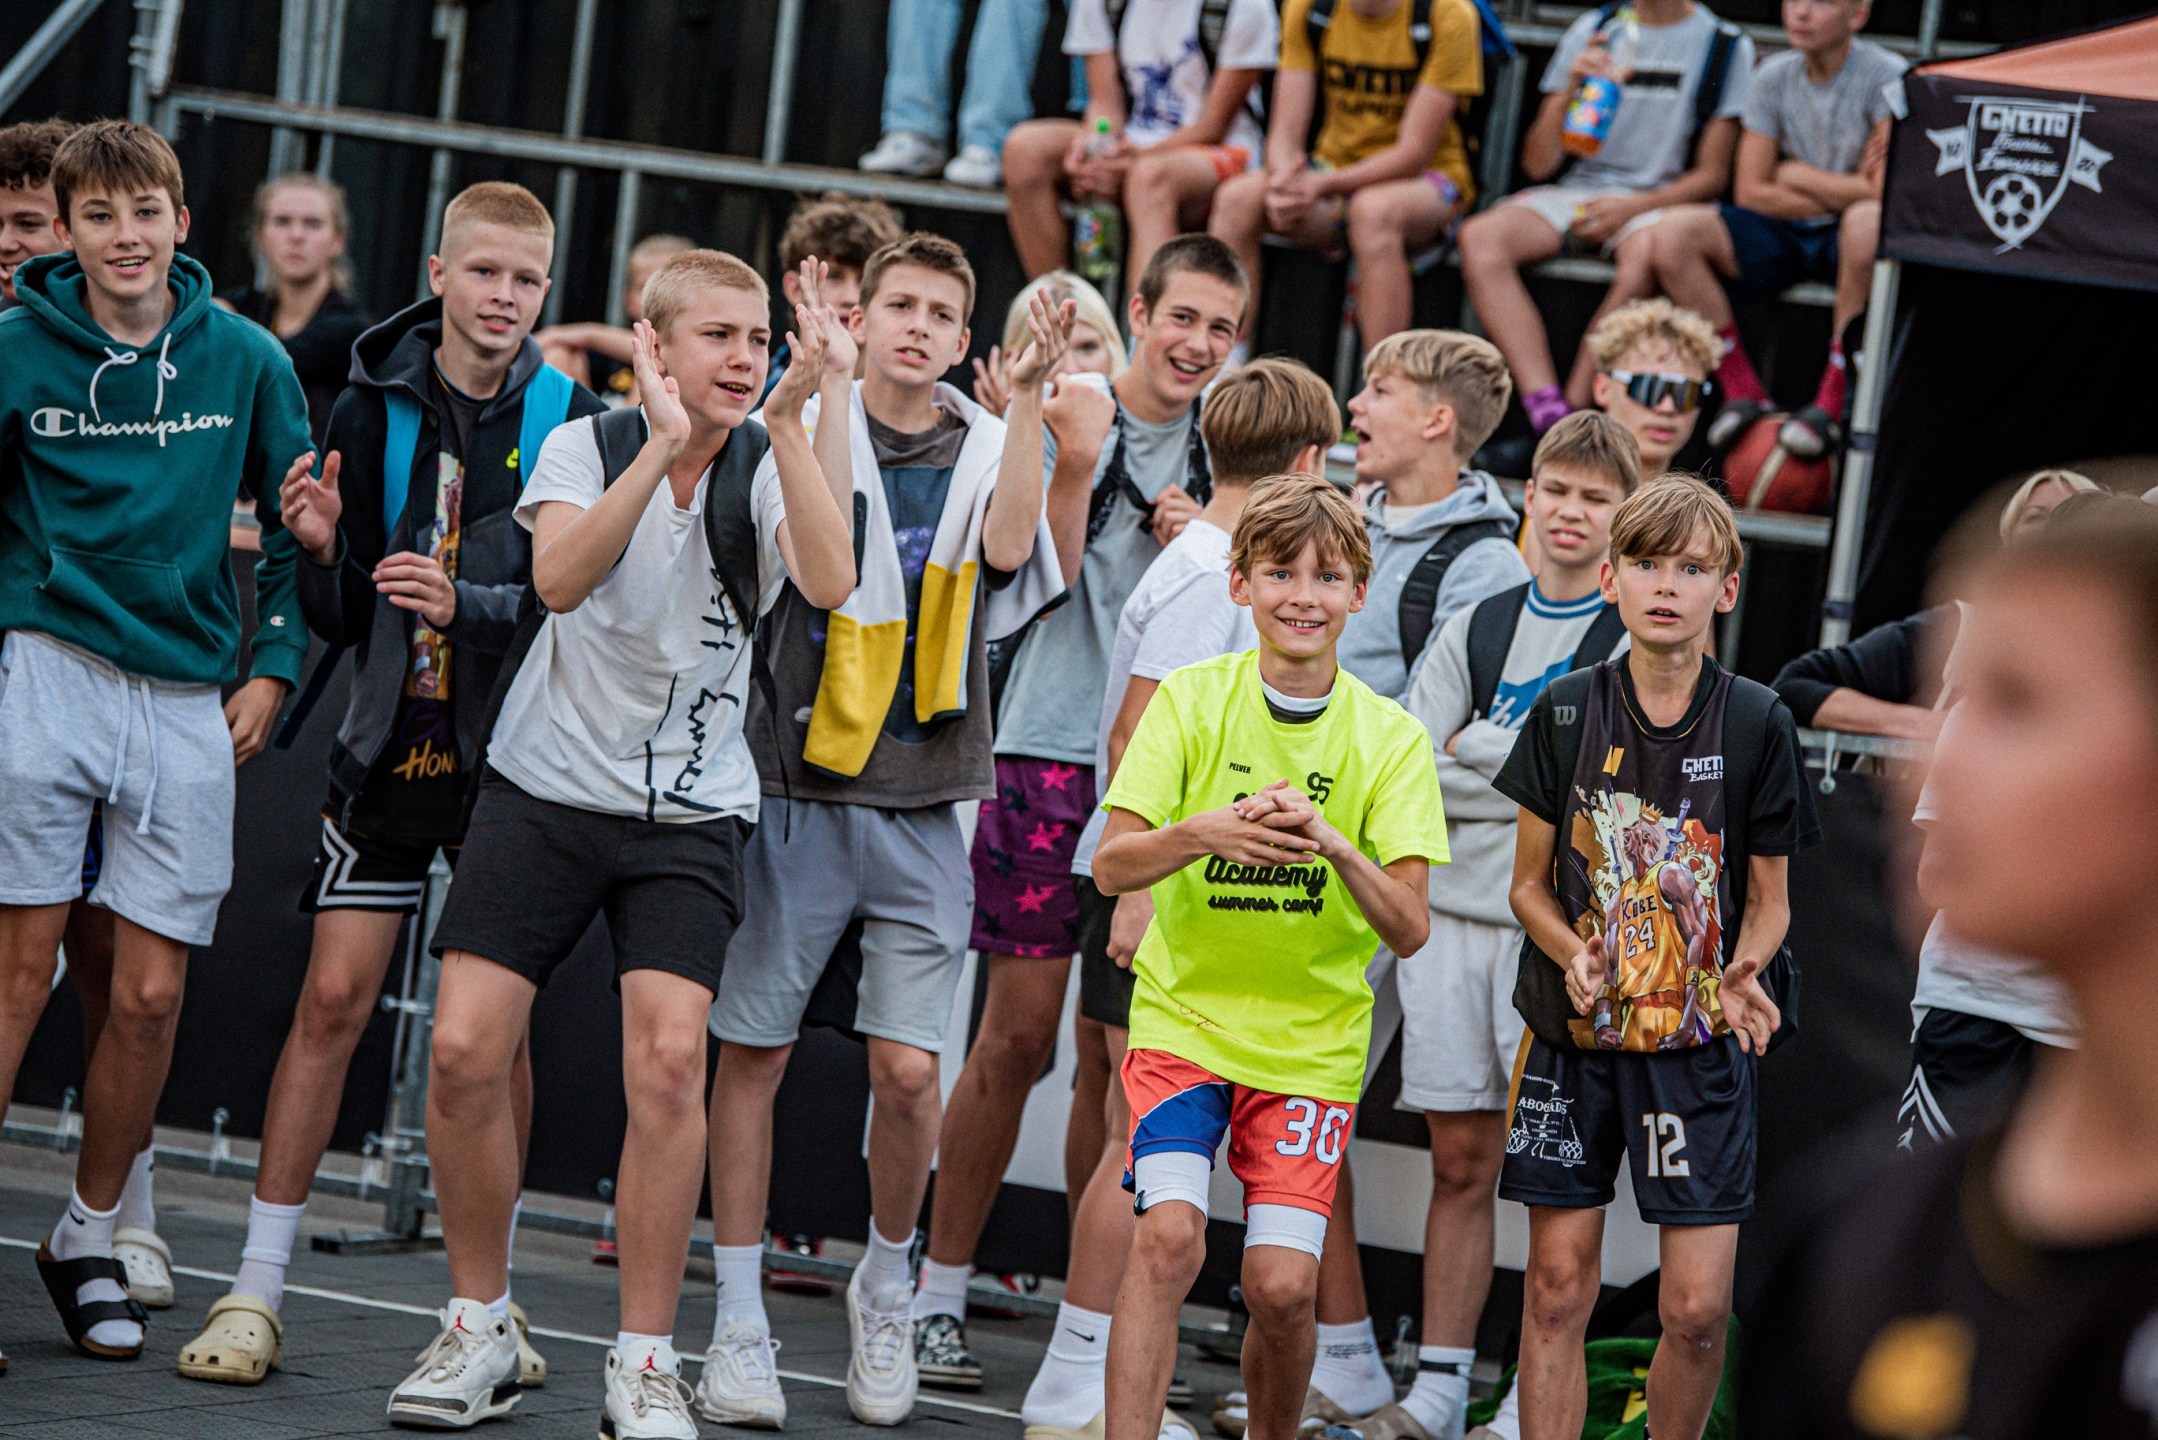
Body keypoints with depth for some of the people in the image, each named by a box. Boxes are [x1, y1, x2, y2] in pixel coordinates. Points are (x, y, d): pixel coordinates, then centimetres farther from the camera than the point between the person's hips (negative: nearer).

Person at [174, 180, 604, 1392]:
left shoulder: (569, 420, -3)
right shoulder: (376, 407, 1)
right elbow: (341, 621, 5)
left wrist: (467, 606, -22)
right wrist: (325, 553, -16)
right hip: (394, 745, 1)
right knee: (335, 997, -3)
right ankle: (259, 1290, 2)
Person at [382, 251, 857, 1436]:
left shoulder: (771, 470, -2)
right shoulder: (587, 447, -3)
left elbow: (828, 583, -23)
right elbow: (559, 578, -23)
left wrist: (791, 421, -26)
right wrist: (662, 449, -31)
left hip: (690, 815, 0)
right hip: (545, 791, 0)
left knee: (669, 1058, -17)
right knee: (465, 1047, -9)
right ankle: (478, 1329, 10)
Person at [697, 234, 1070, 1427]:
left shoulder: (987, 450, 8)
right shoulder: (806, 429, 1)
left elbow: (1007, 546, -14)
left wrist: (1027, 397, -19)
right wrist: (815, 382, -25)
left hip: (922, 803, 1)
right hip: (796, 786, -1)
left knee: (908, 1068, -4)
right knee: (752, 1049, 1)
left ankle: (886, 1288, 20)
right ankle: (739, 1324, 10)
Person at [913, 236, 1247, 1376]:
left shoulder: (1224, 456, 11)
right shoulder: (1069, 420, 0)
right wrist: (1075, 466, -20)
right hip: (1054, 749, -3)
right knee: (1019, 1036, -3)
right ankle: (940, 1286, 7)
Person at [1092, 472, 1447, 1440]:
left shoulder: (1388, 738, -4)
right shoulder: (1192, 701, -4)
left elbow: (1409, 928, -10)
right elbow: (1110, 865, -9)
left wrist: (1336, 845, -28)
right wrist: (1204, 832, -29)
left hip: (1312, 1038, 0)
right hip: (1183, 1012, 0)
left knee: (1283, 1286, -8)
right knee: (1169, 1235, -21)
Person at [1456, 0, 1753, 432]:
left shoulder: (1726, 45, 4)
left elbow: (1712, 174, 0)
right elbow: (1538, 165, 8)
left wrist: (1631, 207, -15)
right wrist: (1570, 90, -9)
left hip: (1659, 200, -3)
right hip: (1578, 191, 3)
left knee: (1645, 256, -40)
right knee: (1480, 237, -28)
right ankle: (1548, 414, -38)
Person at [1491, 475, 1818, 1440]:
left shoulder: (1757, 724, -3)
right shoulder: (1566, 713, -1)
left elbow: (1769, 900, 4)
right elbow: (1530, 884, 5)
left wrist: (1740, 974, -16)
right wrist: (1576, 954, -15)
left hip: (1699, 1039, -1)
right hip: (1573, 1031, 1)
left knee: (1697, 1307, -5)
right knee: (1558, 1286, 2)